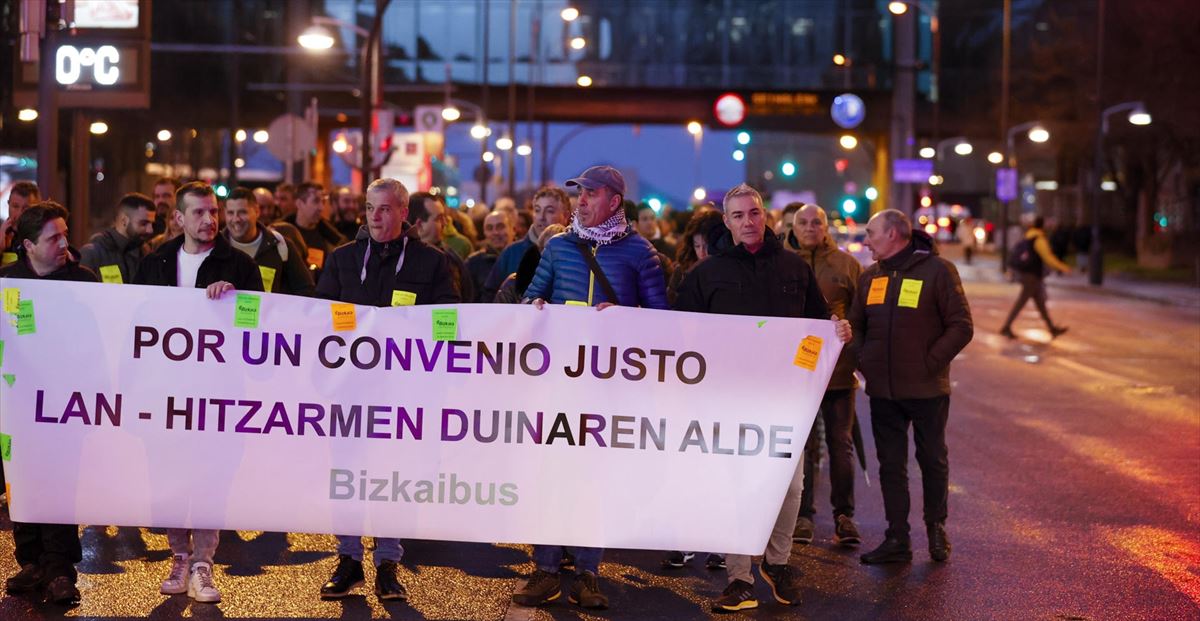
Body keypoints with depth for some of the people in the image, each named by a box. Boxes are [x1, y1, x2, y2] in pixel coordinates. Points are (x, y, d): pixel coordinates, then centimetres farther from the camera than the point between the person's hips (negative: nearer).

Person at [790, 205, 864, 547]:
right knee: (803, 444, 5)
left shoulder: (847, 264, 4)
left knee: (841, 443, 6)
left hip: (839, 368, 0)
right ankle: (803, 515, 12)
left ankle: (844, 515, 14)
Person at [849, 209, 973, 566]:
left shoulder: (937, 270, -7)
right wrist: (863, 361, 3)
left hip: (927, 389, -5)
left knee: (933, 460, 8)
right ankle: (897, 540, 10)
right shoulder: (870, 276, 11)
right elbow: (856, 325, 19)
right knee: (891, 465, 6)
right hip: (882, 389, 5)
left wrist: (930, 362, -14)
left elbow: (961, 327, -9)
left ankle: (936, 529, 24)